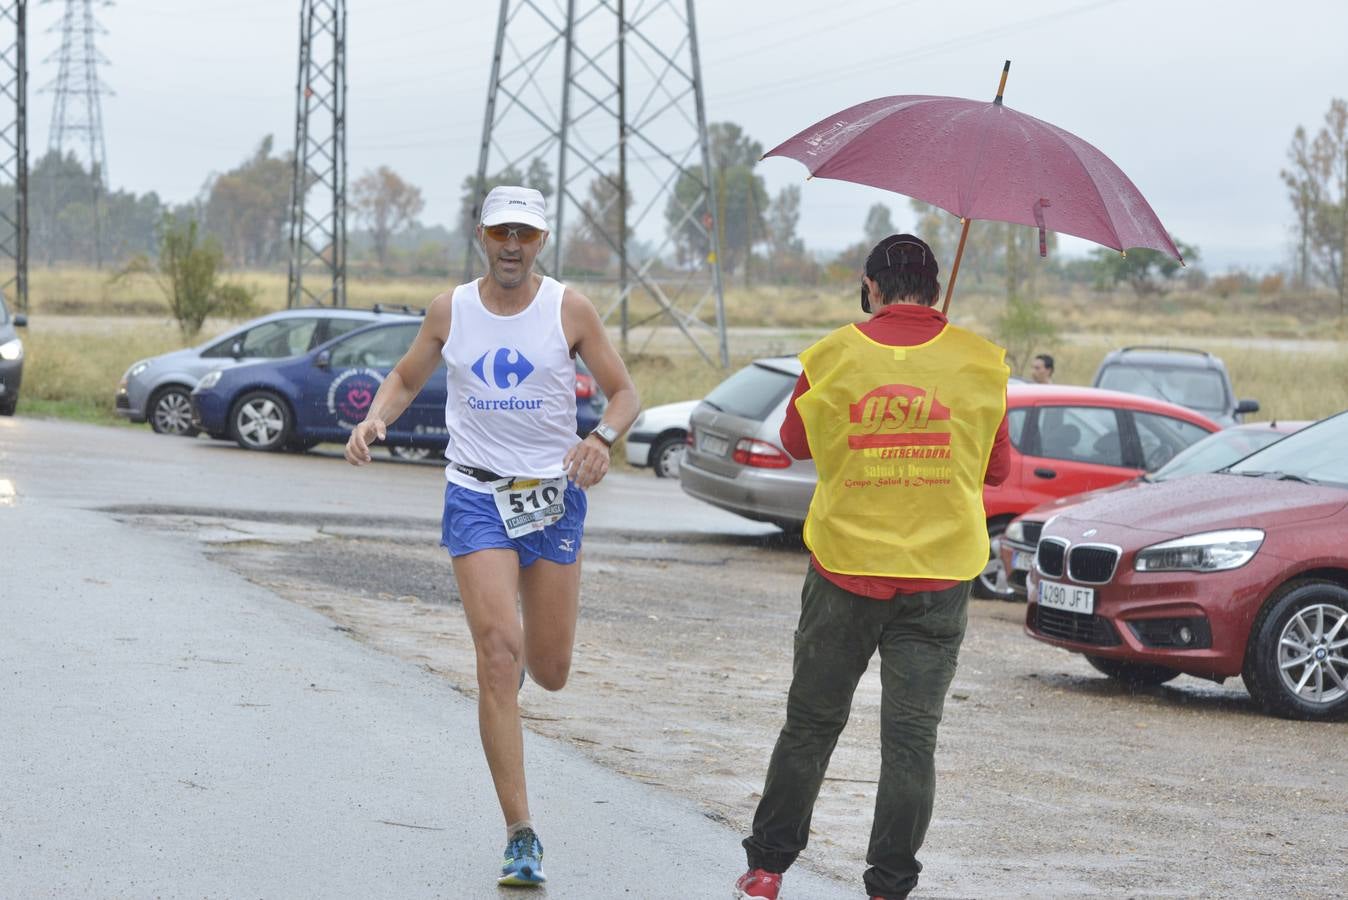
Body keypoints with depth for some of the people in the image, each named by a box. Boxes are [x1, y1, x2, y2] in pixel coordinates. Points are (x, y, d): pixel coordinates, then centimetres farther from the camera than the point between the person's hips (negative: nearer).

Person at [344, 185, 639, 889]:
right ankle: (520, 837, -15)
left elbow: (623, 392, 3)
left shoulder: (569, 310, -3)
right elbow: (406, 378, 16)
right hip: (476, 496, -1)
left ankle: (523, 649, 49)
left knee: (550, 673, 6)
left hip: (553, 495, 1)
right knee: (497, 658, -15)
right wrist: (374, 420, -5)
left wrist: (602, 438, -19)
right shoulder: (450, 311, 1)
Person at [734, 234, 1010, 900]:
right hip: (939, 571, 0)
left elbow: (796, 442, 13)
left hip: (845, 567, 0)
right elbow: (997, 469, 9)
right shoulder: (980, 363, -2)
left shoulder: (834, 357, -3)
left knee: (811, 724, 13)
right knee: (912, 736, 3)